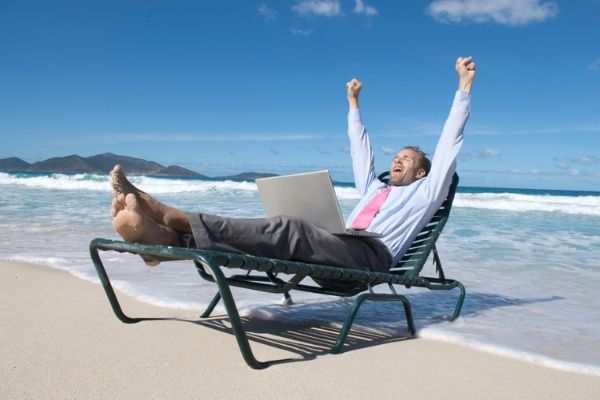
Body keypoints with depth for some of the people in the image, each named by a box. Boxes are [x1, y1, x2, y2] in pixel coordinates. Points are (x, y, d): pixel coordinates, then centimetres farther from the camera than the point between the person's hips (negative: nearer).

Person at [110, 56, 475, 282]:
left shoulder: (423, 193, 22)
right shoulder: (374, 188, 37)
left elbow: (449, 142, 18)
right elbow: (360, 148, 46)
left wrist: (464, 87, 19)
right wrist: (354, 104, 53)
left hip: (372, 256, -6)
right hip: (339, 253, 7)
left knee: (292, 230, -31)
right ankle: (166, 234, -40)